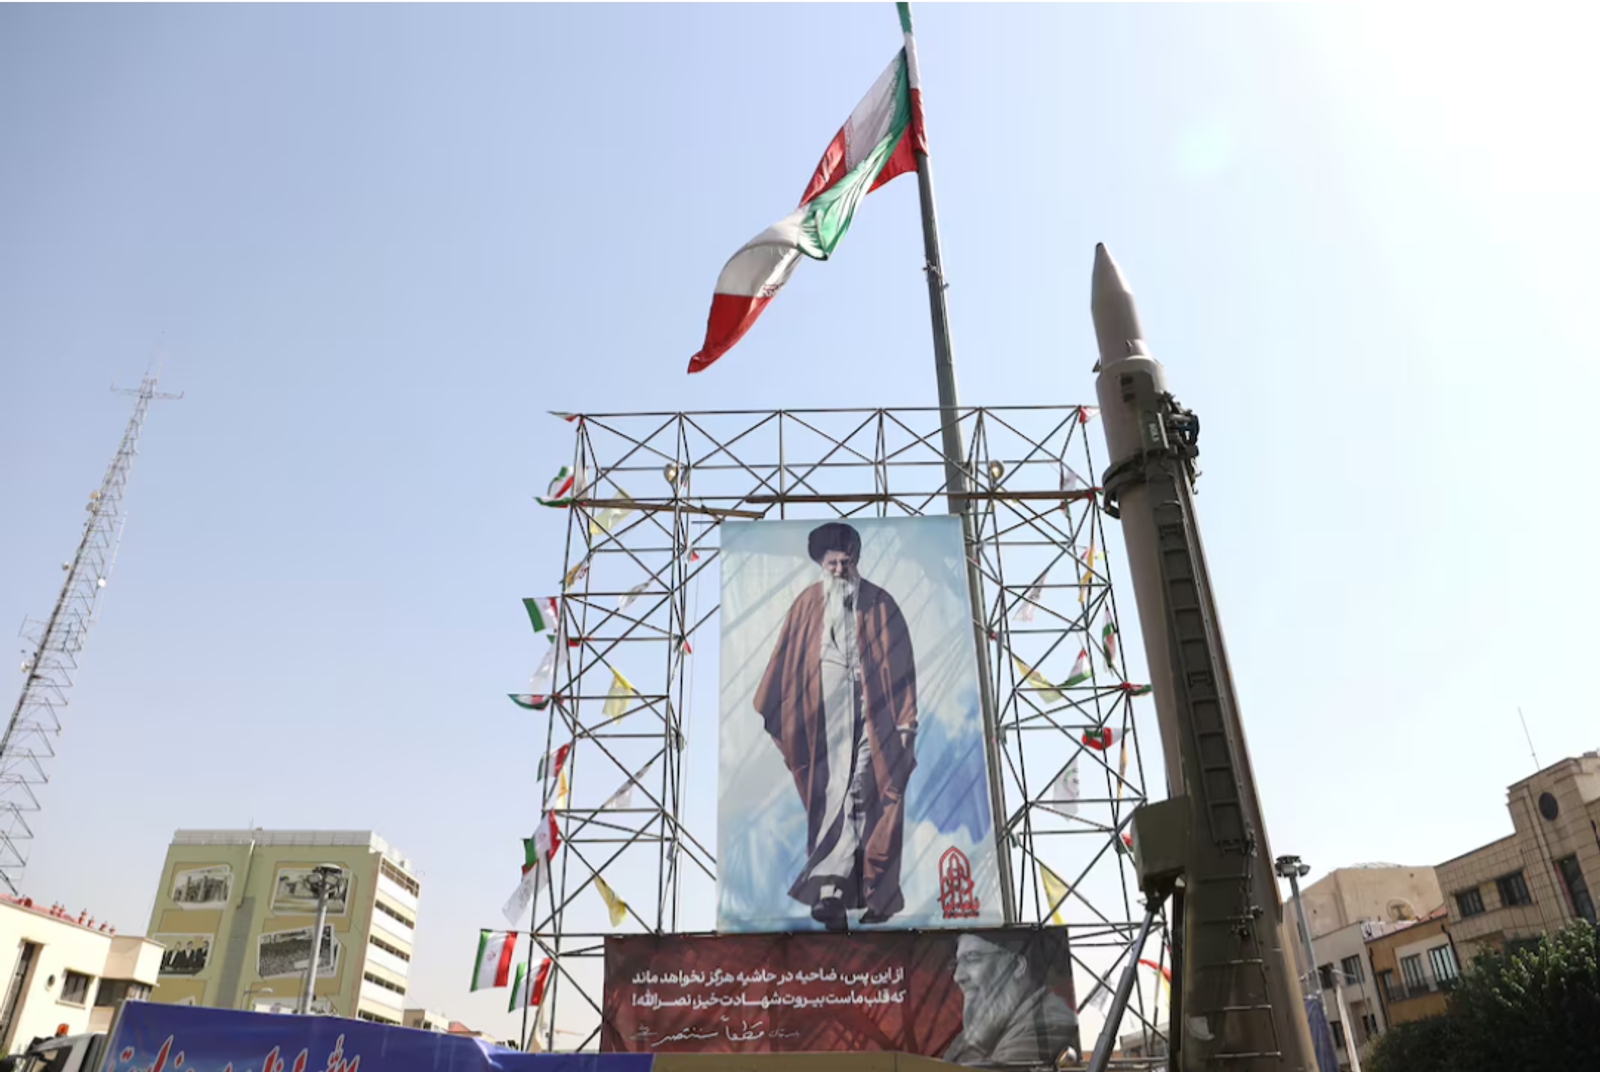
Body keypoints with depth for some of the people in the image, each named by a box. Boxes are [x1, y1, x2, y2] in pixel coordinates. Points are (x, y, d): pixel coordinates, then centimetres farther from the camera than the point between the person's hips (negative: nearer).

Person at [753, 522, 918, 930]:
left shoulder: (880, 604, 3)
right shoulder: (806, 605, 5)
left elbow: (900, 664, 3)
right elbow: (784, 663, 6)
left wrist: (906, 720, 1)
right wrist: (765, 714, 8)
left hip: (872, 717, 0)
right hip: (825, 719, 0)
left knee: (872, 801, 1)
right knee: (834, 801, -4)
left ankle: (877, 894, 11)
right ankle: (831, 892, -5)